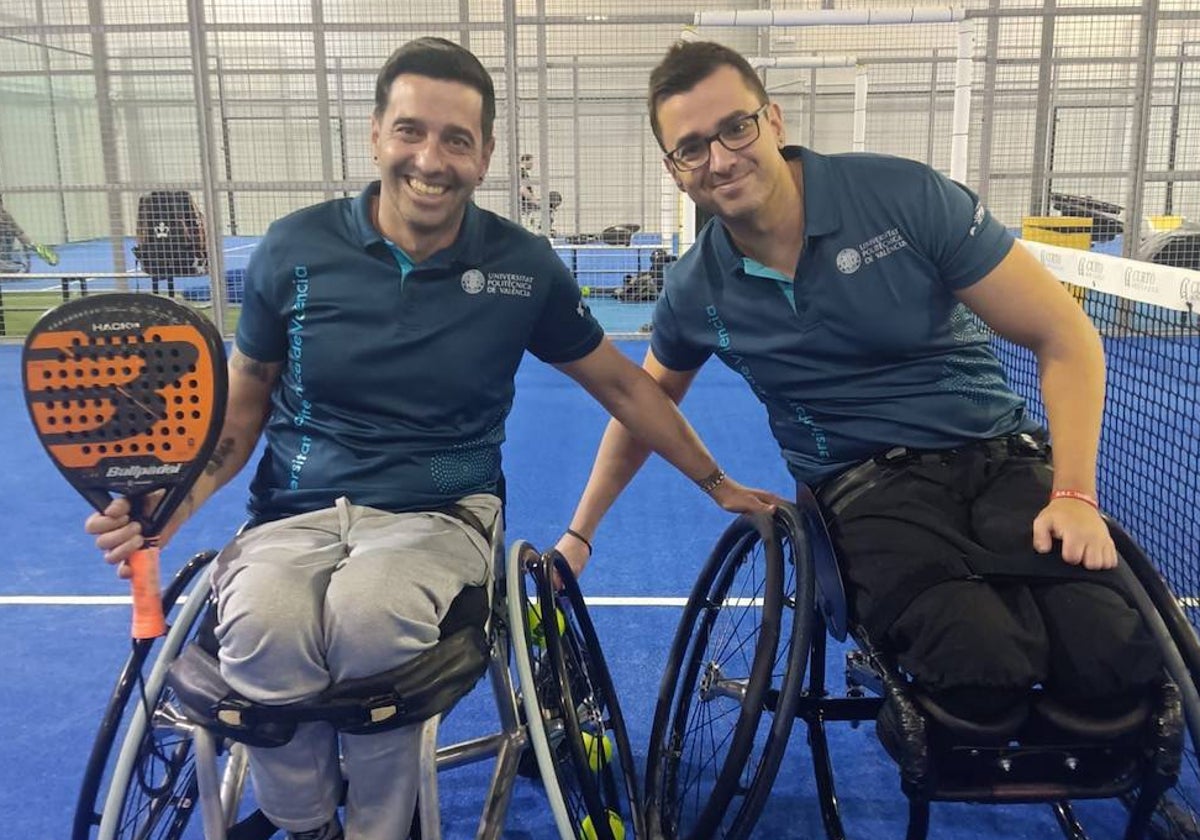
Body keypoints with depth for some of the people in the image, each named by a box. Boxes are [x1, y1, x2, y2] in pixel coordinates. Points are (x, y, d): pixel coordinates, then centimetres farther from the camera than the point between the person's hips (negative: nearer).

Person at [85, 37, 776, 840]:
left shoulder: (524, 267, -1)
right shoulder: (294, 249, -1)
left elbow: (624, 386, 11)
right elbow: (243, 410, 8)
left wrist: (719, 485, 15)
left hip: (440, 512, 0)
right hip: (298, 509, 1)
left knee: (367, 617, -36)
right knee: (261, 631, -33)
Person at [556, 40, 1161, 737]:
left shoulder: (907, 196, -9)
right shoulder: (696, 293, 0)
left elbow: (1065, 338, -4)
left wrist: (1074, 494, -15)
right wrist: (580, 531, 24)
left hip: (1003, 456, 0)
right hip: (867, 490, 0)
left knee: (1113, 666, -26)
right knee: (982, 673, -30)